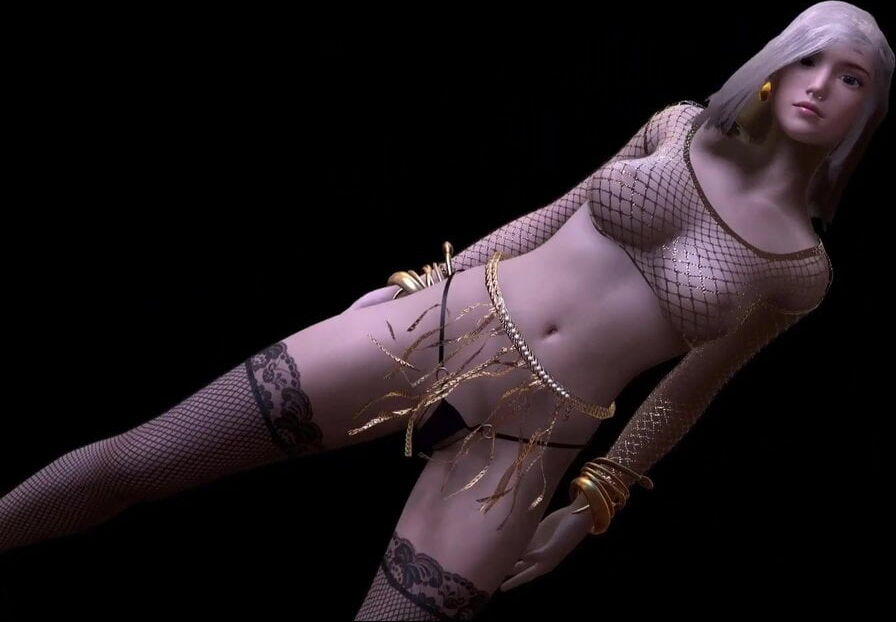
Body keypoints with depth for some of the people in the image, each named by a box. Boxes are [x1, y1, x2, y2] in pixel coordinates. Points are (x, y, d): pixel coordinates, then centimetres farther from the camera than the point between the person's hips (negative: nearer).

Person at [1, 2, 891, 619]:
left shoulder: (802, 271, 3)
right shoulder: (680, 126, 6)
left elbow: (686, 394, 10)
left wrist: (594, 503, 13)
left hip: (524, 446, 0)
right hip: (431, 332, 1)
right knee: (129, 462, 2)